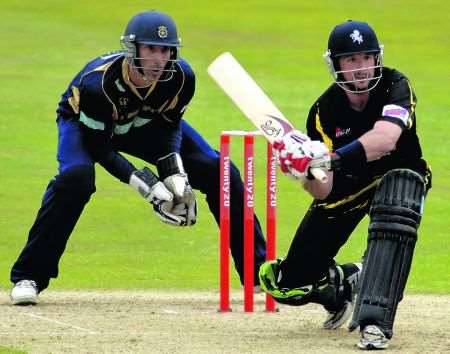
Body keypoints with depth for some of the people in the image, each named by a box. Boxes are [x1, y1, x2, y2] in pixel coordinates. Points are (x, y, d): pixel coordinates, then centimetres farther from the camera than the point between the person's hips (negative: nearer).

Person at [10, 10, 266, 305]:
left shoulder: (181, 77, -28)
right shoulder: (97, 82, -40)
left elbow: (170, 126, -10)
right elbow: (97, 147, -30)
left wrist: (175, 173, -27)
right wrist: (145, 184, -38)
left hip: (147, 124, 4)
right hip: (83, 123, -4)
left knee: (219, 173, -9)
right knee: (76, 177, -36)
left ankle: (257, 269, 6)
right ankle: (28, 277, -23)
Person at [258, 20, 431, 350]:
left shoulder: (395, 86, -25)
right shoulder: (325, 111, -19)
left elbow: (385, 140, -45)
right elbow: (323, 192, -23)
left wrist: (330, 159, -55)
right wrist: (308, 169, -45)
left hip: (397, 174, -2)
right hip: (347, 185, 2)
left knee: (394, 217, -40)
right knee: (290, 283, -2)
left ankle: (375, 321, -39)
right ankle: (345, 283, 33)